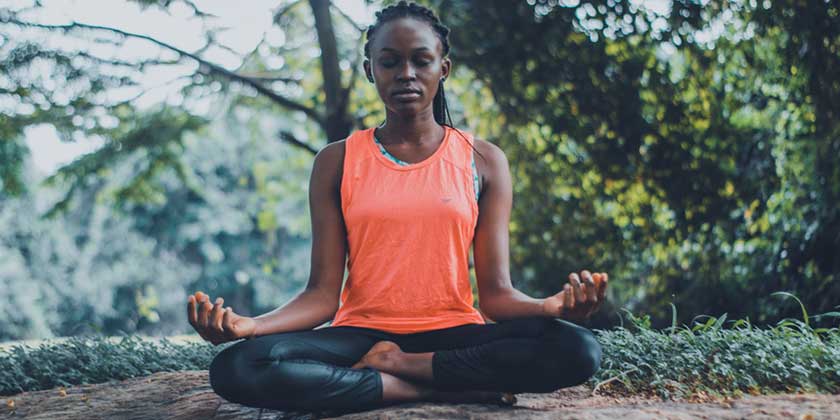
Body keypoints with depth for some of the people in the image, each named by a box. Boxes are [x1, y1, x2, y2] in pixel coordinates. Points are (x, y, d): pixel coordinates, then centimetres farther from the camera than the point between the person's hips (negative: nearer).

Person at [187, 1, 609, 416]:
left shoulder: (482, 161, 6)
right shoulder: (336, 162, 6)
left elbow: (496, 293, 0)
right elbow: (323, 294, -1)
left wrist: (555, 305, -23)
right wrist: (249, 325, -22)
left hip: (453, 334, 0)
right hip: (362, 333, 0)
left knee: (578, 349, -29)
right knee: (236, 368, -30)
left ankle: (395, 364, -16)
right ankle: (451, 389, -22)